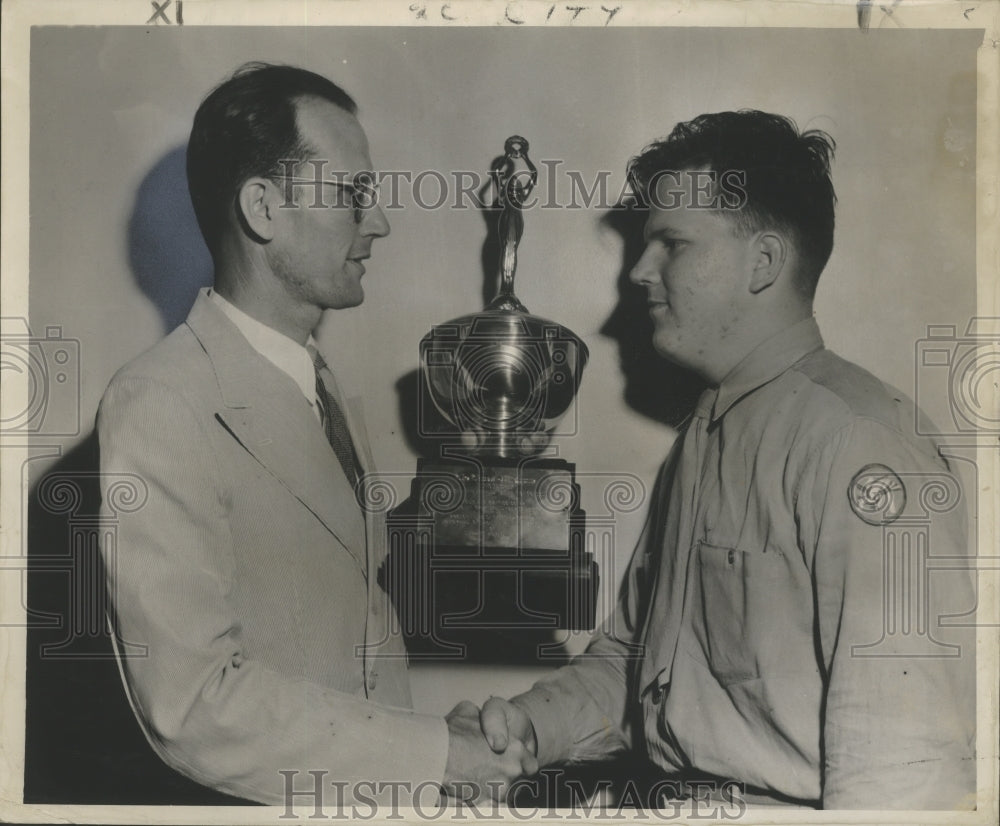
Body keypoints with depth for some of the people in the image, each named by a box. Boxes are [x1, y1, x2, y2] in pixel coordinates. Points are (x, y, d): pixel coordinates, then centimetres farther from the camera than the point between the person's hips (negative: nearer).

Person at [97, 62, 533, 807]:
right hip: (272, 799, -6)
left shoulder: (325, 390, 11)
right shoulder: (159, 409, -13)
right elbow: (197, 703, -17)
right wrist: (437, 754, -15)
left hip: (383, 779, 6)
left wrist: (437, 733, 0)